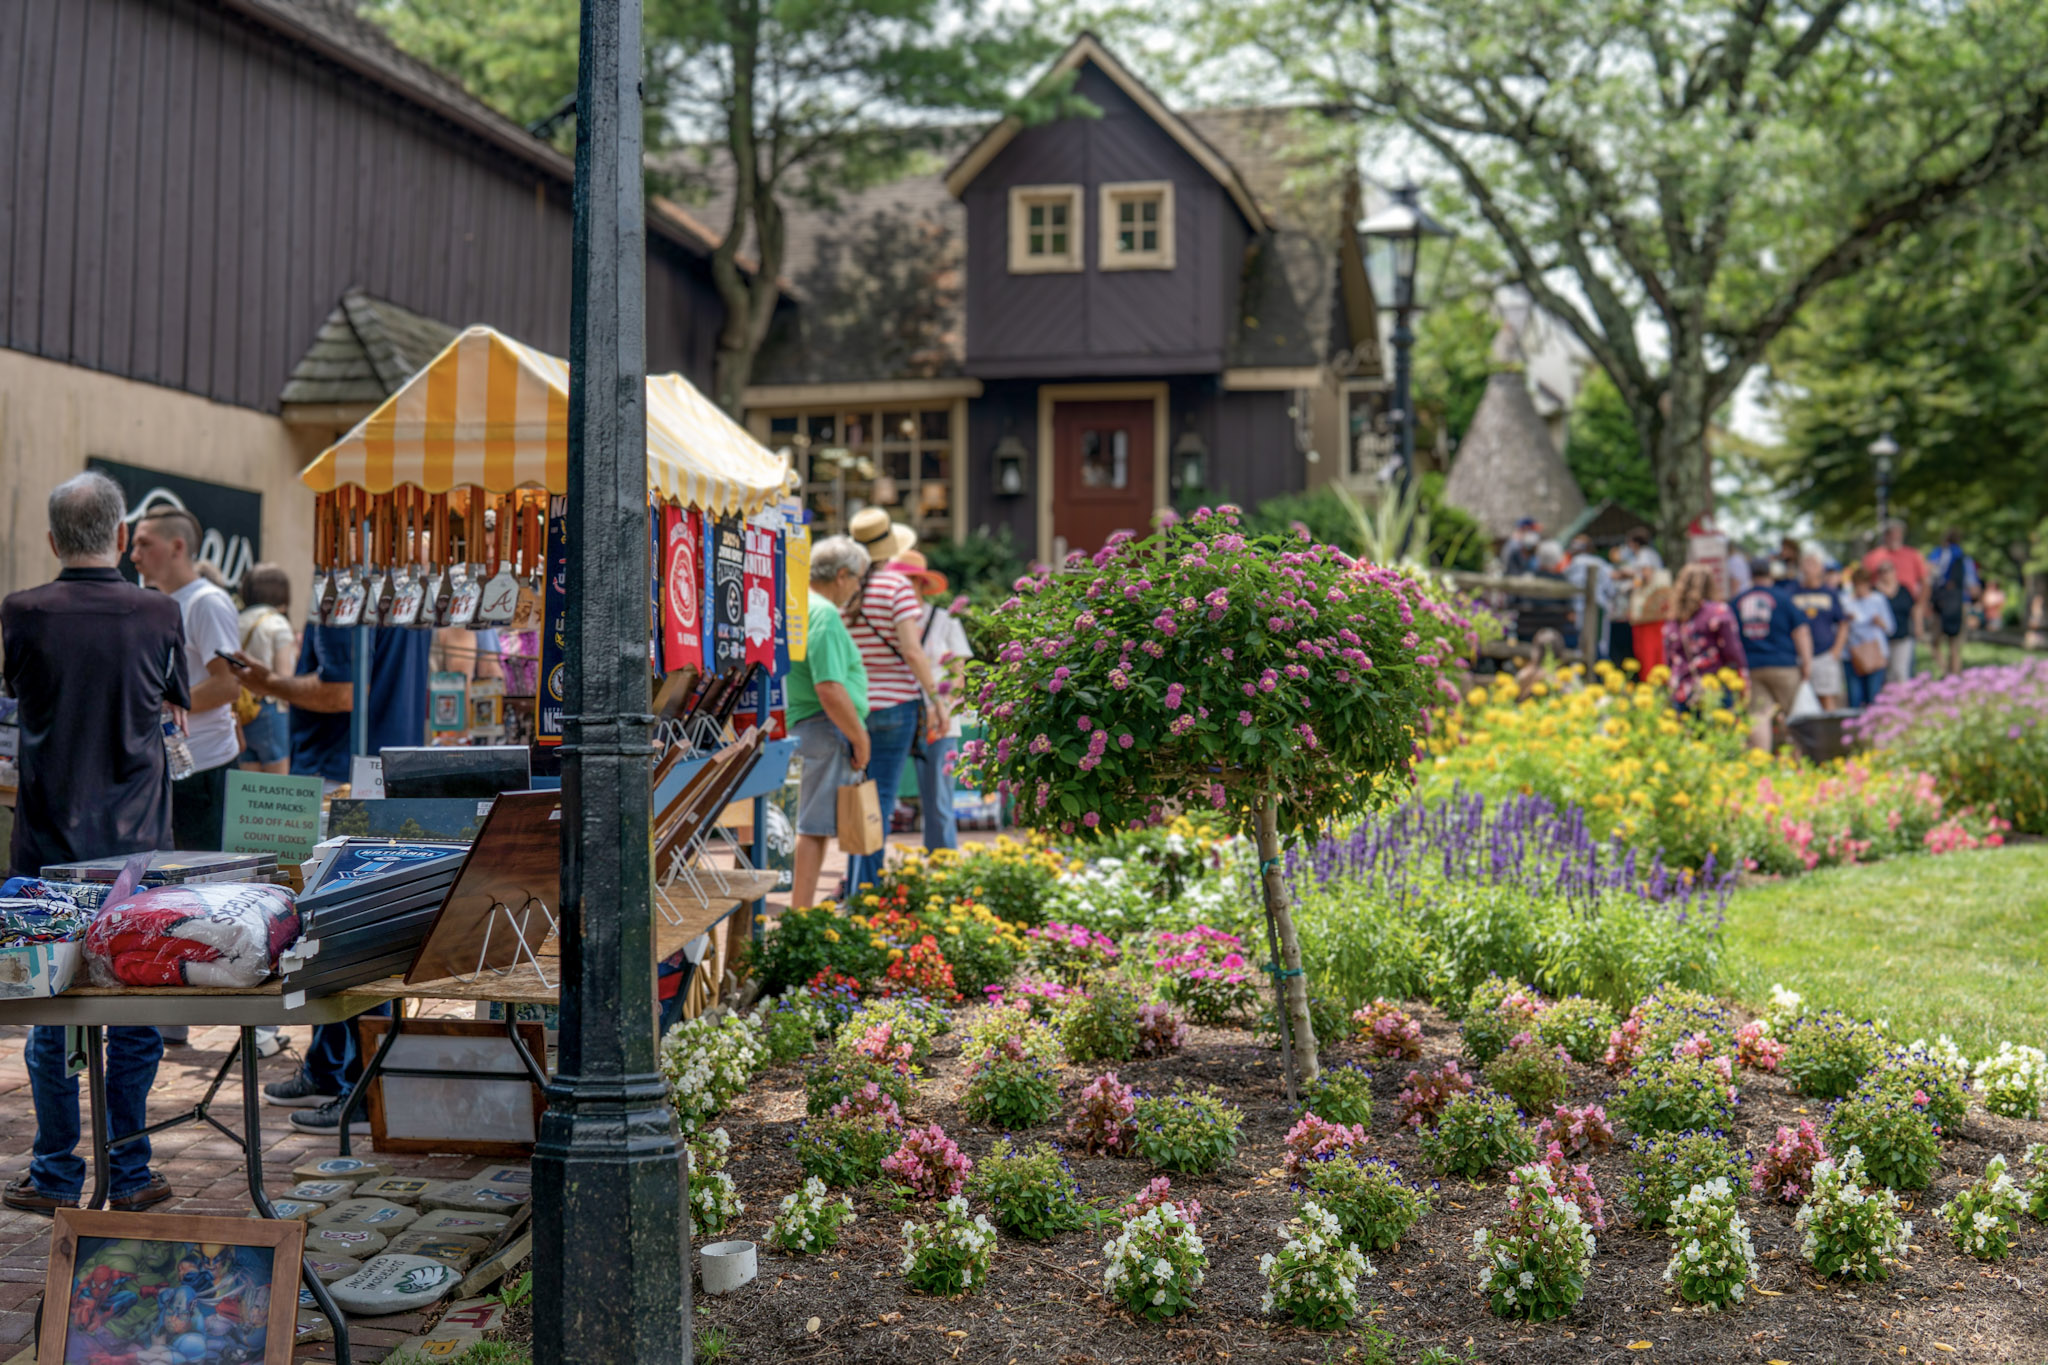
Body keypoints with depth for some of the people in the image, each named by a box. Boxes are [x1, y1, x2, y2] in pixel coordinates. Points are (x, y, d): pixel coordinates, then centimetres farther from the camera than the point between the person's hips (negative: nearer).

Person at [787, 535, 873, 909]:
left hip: (799, 725, 10)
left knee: (813, 825, 15)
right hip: (826, 729, -10)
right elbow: (830, 690, -24)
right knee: (815, 826, -6)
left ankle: (800, 910, 19)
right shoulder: (825, 615, -16)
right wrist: (860, 739, -14)